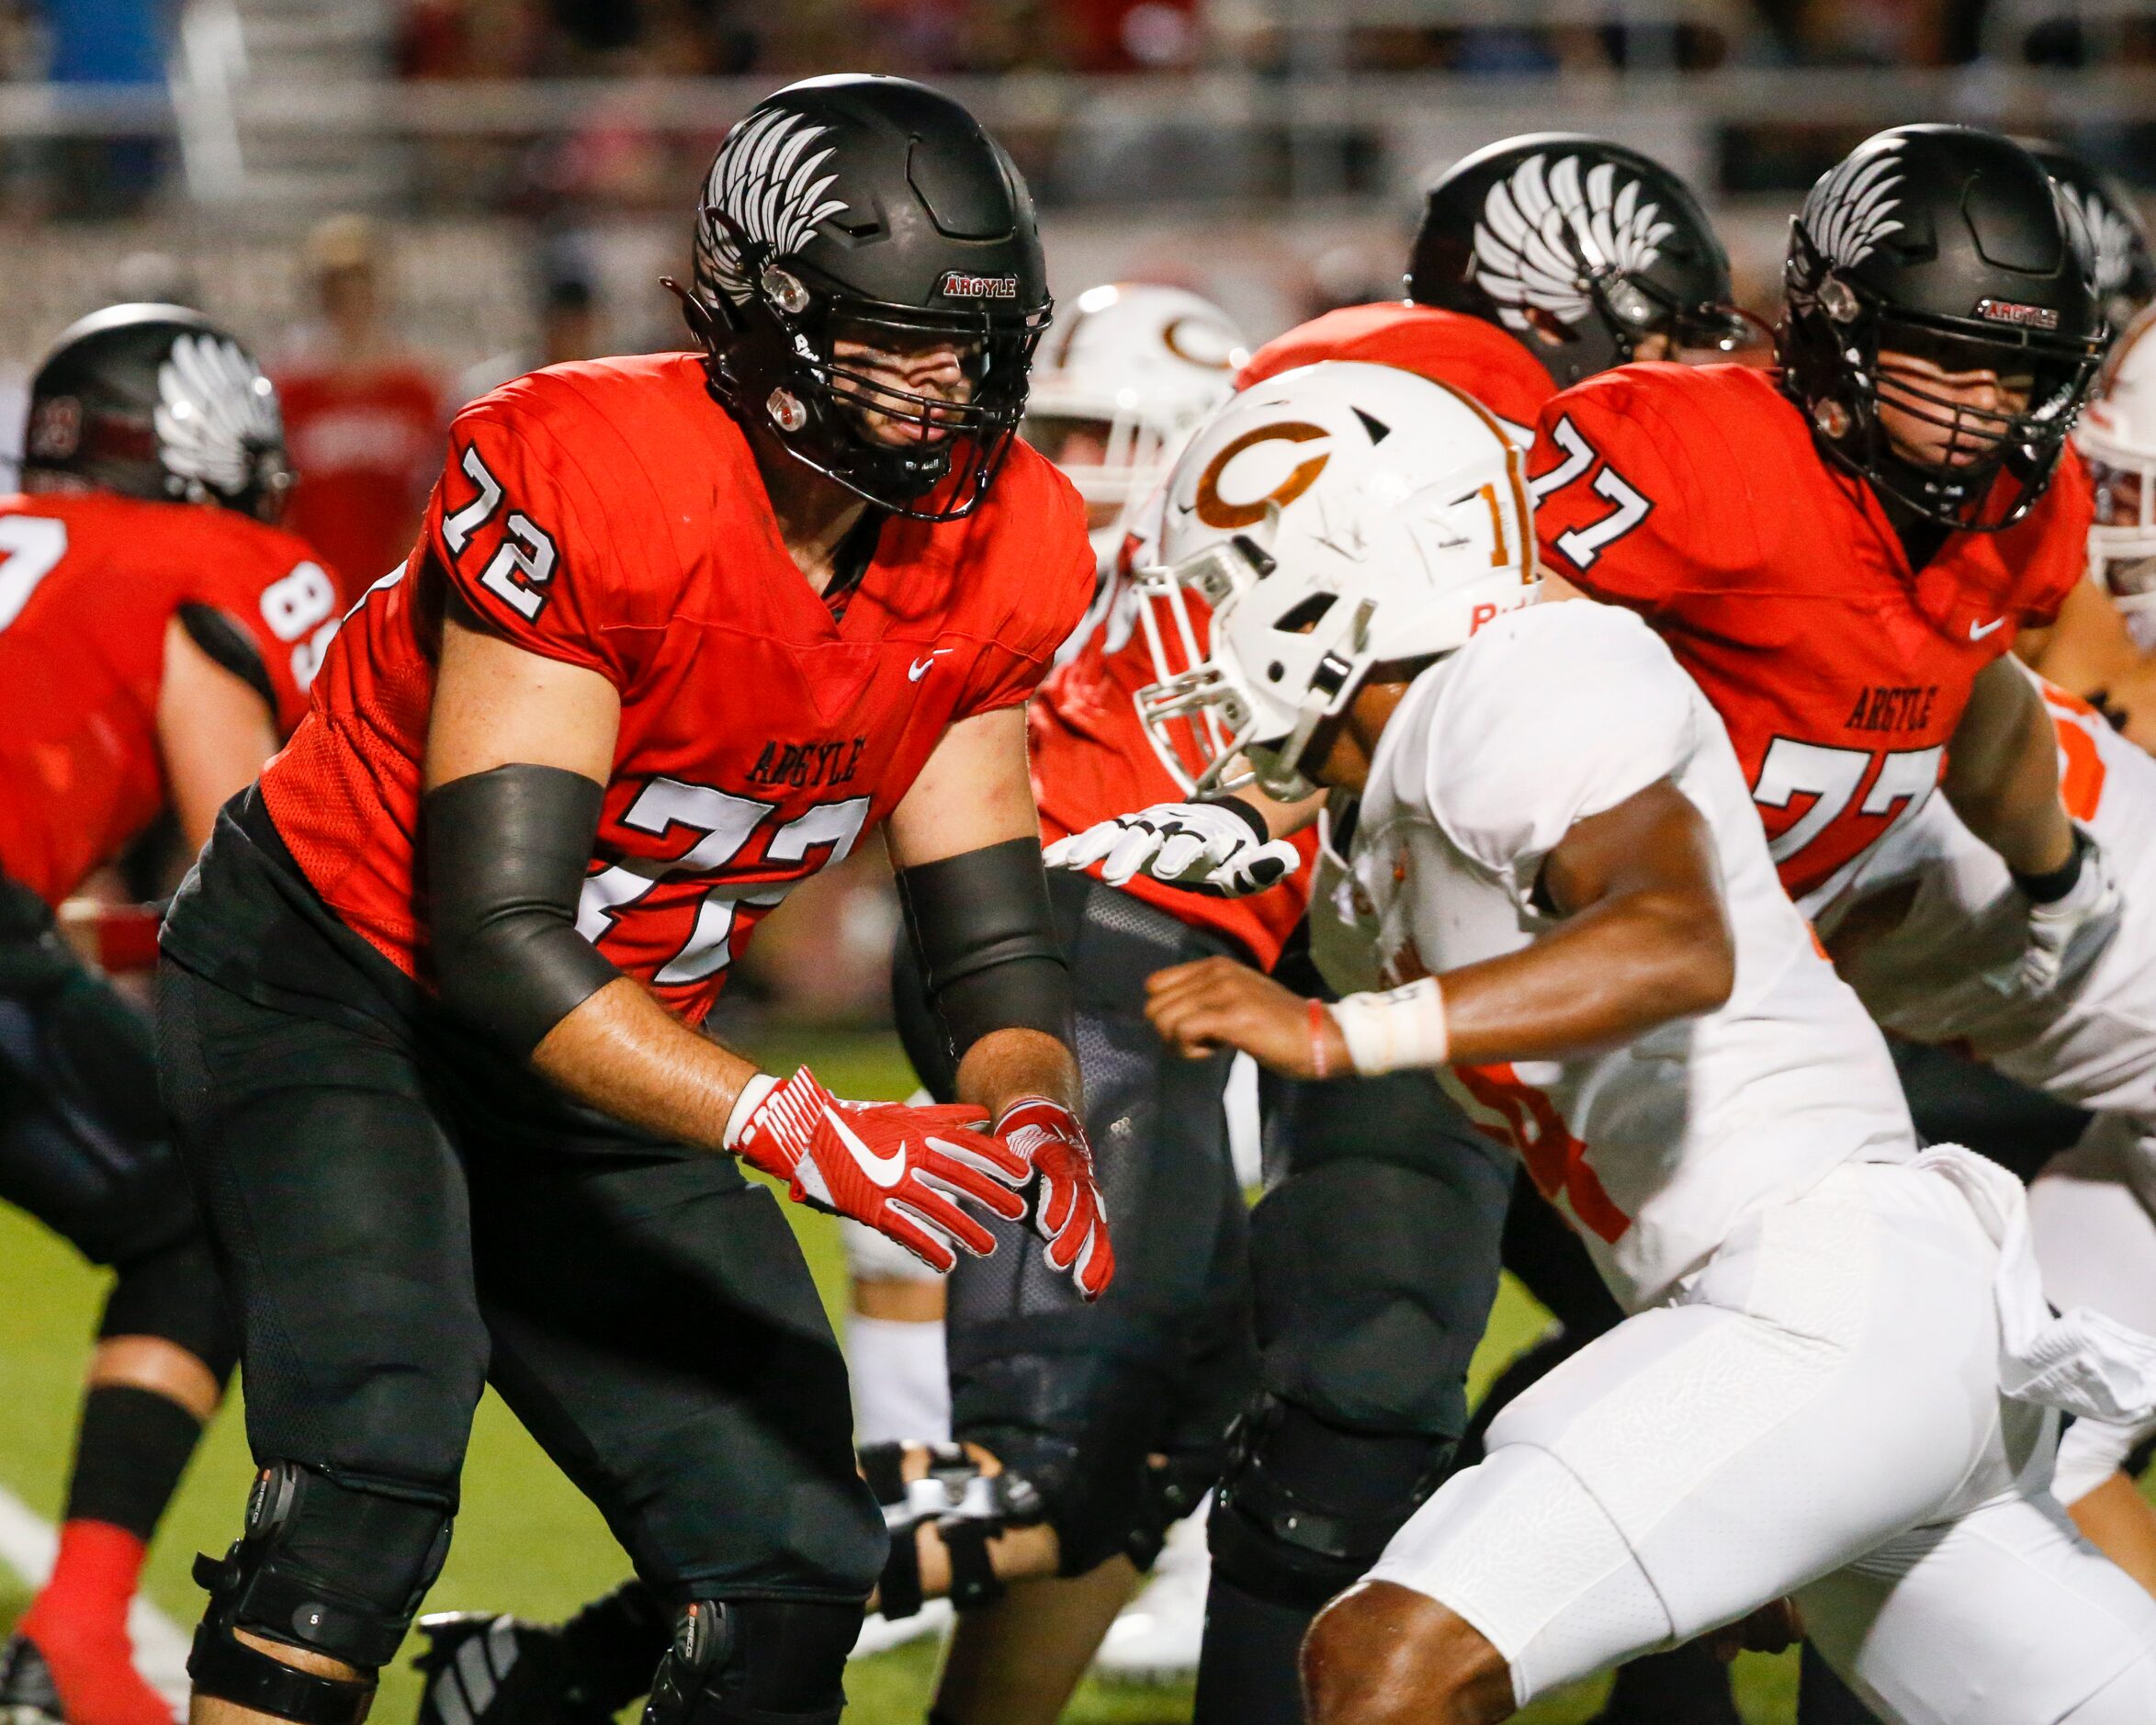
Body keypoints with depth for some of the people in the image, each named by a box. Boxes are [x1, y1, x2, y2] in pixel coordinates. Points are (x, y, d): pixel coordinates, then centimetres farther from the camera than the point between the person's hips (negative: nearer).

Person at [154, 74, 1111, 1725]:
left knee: (795, 1567, 1)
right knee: (380, 1430, -30)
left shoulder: (995, 552, -9)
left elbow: (991, 928, 0)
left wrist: (1033, 1110, -23)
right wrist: (807, 1139, -39)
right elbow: (499, 940, -32)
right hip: (330, 985, -7)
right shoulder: (587, 486, -30)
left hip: (599, 1056, 7)